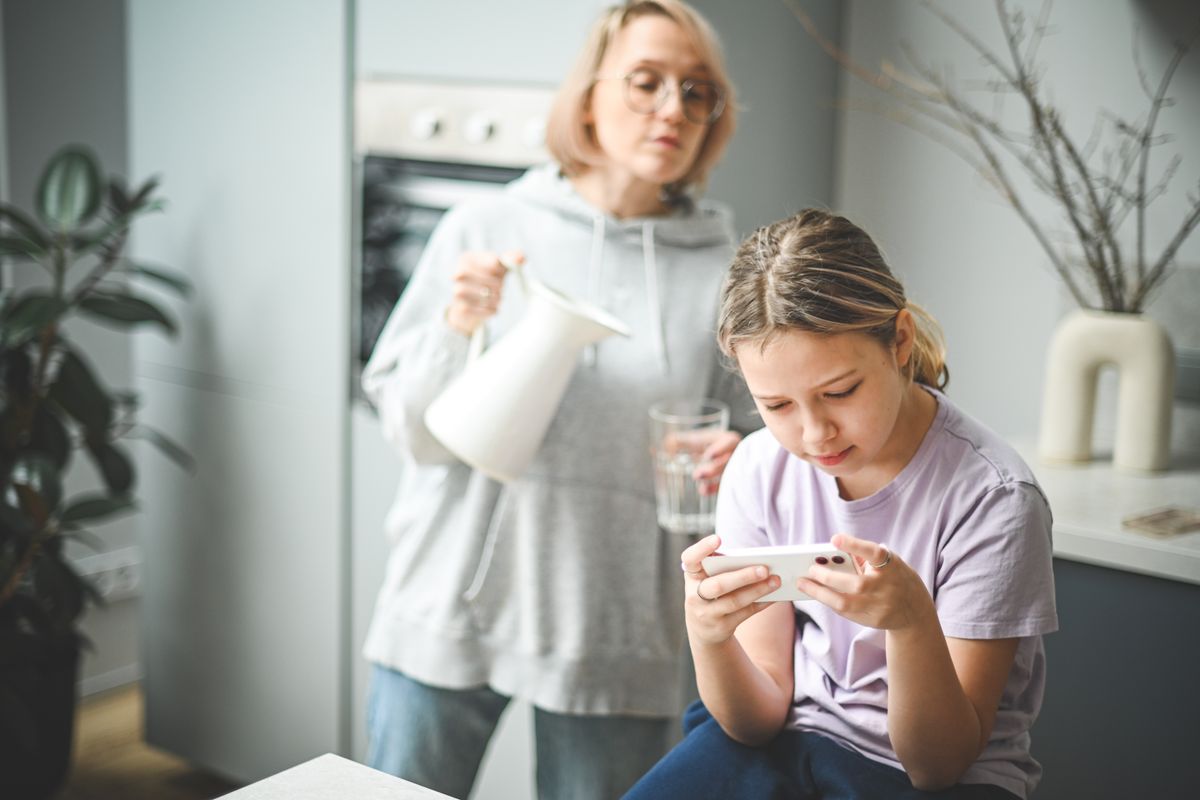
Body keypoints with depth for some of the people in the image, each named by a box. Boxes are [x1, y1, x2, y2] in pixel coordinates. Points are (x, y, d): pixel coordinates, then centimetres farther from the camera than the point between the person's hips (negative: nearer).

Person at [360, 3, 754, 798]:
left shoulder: (725, 273, 2)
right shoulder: (481, 231, 0)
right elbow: (414, 431, 1)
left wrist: (737, 467, -15)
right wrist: (456, 333, -17)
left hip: (618, 635, 1)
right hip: (450, 610, 0)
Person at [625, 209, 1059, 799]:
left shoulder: (992, 499, -19)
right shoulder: (760, 469, -6)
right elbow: (760, 718, -3)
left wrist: (911, 619, -33)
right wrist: (707, 637, -25)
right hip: (789, 742, 3)